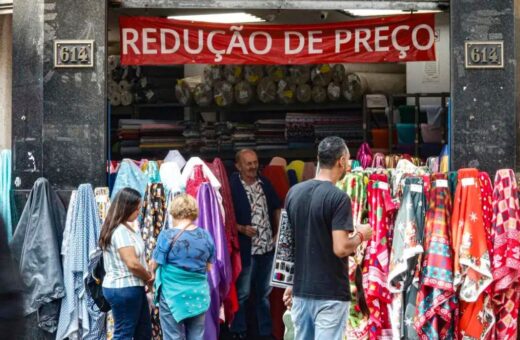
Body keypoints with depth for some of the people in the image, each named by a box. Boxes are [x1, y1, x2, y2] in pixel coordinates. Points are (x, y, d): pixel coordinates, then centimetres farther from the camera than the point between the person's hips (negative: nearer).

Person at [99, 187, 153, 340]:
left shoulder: (127, 228, 12)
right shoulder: (120, 231, -20)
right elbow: (132, 263, -25)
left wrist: (146, 276, -2)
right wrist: (149, 277, -8)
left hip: (133, 288, 10)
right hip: (124, 289, -10)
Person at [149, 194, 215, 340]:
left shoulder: (167, 236, -13)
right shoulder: (206, 236, 0)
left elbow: (155, 265, -5)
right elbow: (209, 267, 9)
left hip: (173, 295, -4)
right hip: (199, 295, 4)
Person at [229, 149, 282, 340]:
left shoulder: (265, 183, 6)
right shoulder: (232, 186, -11)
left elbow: (276, 208, 16)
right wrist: (242, 229, -21)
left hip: (267, 246, 6)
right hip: (245, 248, -6)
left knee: (265, 292, 16)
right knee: (242, 293, 3)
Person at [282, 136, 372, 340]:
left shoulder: (294, 193, 7)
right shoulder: (338, 198, -15)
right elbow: (340, 248, -21)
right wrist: (361, 235, -1)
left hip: (301, 291, 7)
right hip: (330, 293, -7)